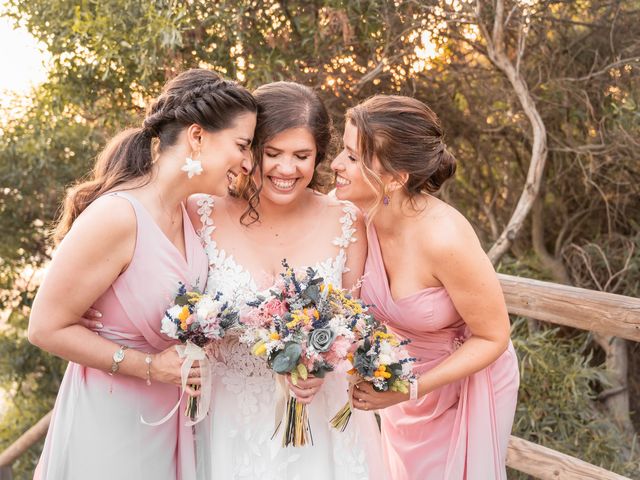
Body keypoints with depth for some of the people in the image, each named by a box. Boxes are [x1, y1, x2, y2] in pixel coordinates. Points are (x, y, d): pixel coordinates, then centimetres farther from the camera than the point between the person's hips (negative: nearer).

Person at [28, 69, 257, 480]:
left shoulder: (189, 211, -2)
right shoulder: (116, 216, -25)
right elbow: (47, 328, -18)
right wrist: (150, 367, -20)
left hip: (169, 417, 7)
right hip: (110, 425, -7)